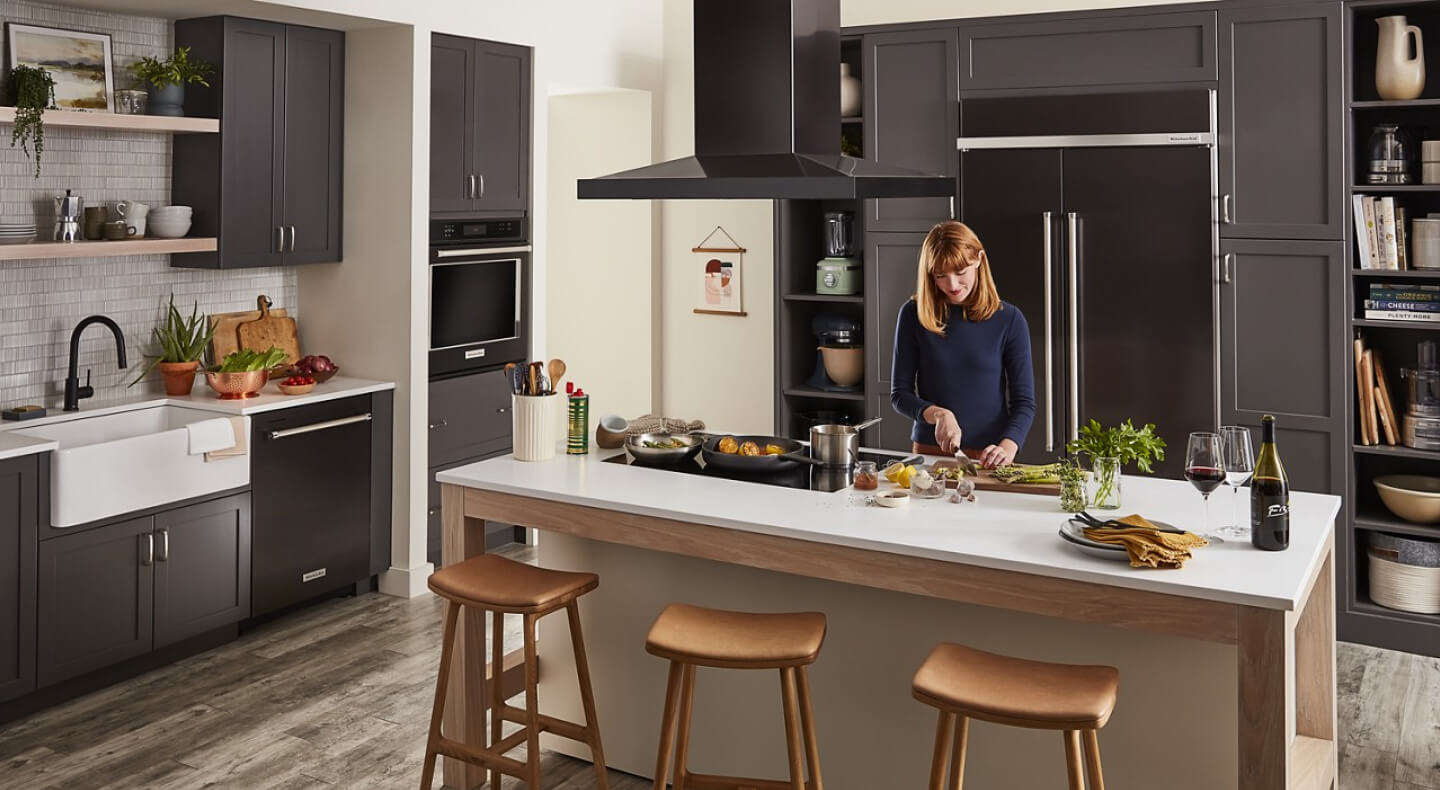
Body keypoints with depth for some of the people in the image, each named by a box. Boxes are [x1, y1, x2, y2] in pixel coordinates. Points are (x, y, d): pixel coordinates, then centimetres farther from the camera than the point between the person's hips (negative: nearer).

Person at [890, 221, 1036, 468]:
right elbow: (900, 393, 3)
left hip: (987, 458, 0)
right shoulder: (913, 315, 1)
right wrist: (938, 414, -16)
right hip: (930, 453, 0)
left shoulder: (1008, 320, 0)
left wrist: (1007, 448, -19)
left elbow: (1024, 401, -1)